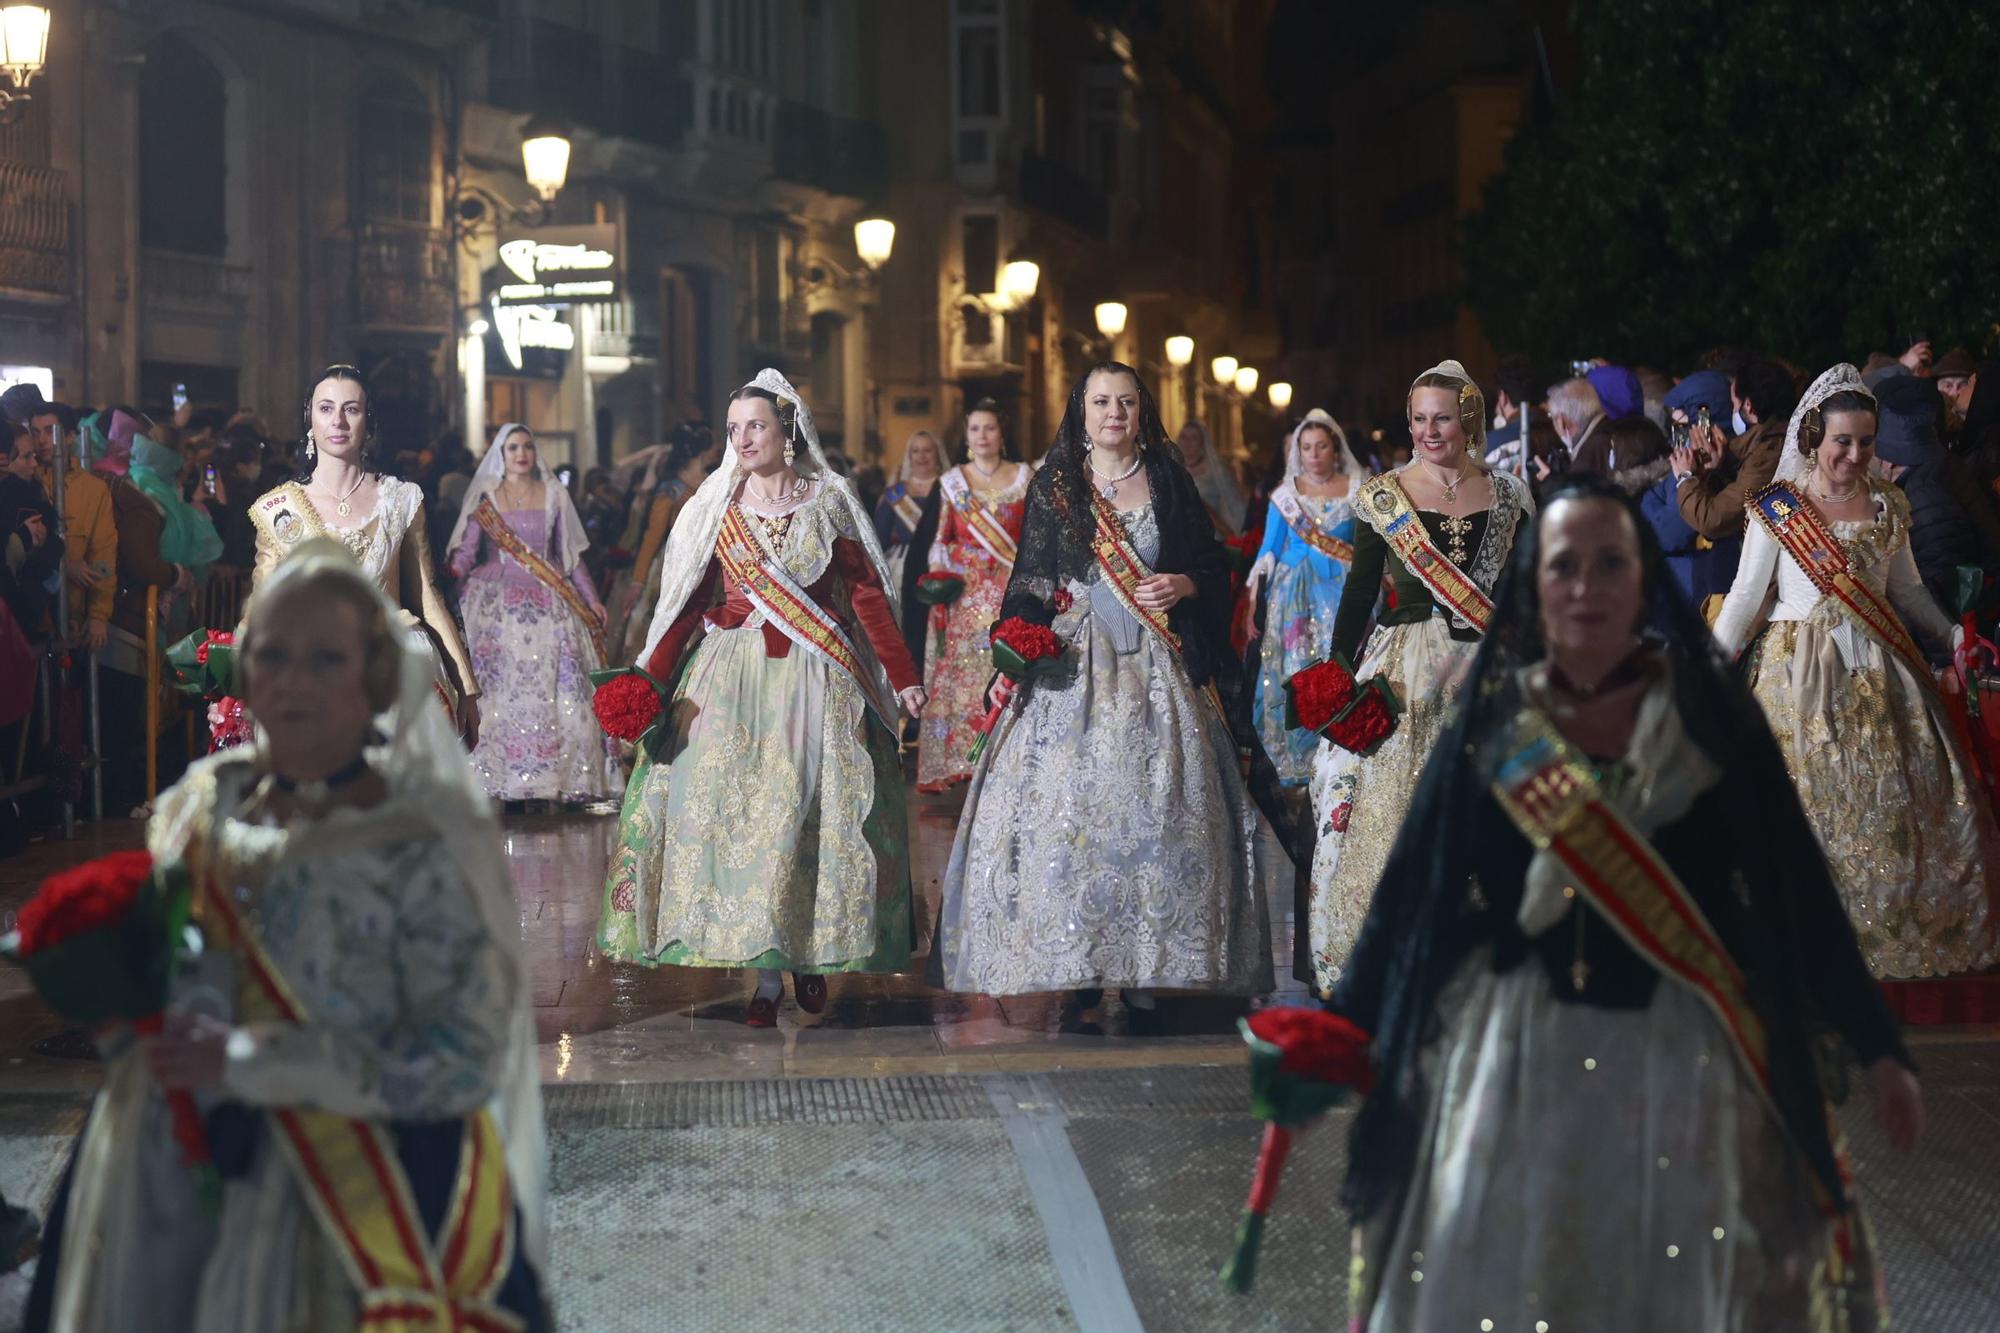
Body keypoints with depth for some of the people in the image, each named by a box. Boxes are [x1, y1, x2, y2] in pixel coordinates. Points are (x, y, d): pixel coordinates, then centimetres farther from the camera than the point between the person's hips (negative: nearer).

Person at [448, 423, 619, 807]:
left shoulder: (554, 497, 9)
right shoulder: (484, 498, 5)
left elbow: (571, 555, 13)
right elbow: (465, 551, -2)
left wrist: (592, 600, 9)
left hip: (548, 602, 1)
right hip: (496, 603, -1)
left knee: (554, 687, -6)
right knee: (498, 688, -7)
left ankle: (559, 777, -3)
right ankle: (499, 777, -5)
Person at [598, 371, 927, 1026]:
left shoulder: (828, 500, 3)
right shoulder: (715, 506, 5)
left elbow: (868, 597, 1)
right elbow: (687, 603, 2)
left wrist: (903, 678, -6)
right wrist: (650, 683, -9)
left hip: (817, 678, -1)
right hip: (732, 677, 1)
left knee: (812, 810, -2)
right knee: (735, 807, -6)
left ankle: (812, 954, 14)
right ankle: (765, 976, -3)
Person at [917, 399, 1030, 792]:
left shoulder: (1024, 477, 8)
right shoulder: (951, 482, 9)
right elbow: (940, 542, 7)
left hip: (1014, 591, 0)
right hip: (967, 594, 1)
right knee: (964, 673, -4)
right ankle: (961, 762, -1)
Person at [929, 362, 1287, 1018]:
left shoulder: (1169, 481, 9)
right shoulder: (1054, 485, 7)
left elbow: (1213, 569, 12)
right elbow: (1031, 582, 4)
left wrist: (1184, 585, -10)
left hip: (1158, 667, 1)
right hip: (1074, 667, 0)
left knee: (1154, 807, -5)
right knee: (1066, 806, -8)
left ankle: (1143, 974, -2)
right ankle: (1078, 968, -1)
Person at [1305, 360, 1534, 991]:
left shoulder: (1509, 495, 7)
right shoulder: (1383, 496, 3)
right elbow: (1358, 592, 3)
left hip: (1485, 677, 1)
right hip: (1399, 673, -1)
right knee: (1385, 816, -6)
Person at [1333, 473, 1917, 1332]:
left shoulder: (1710, 719, 1)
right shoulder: (1490, 733, 3)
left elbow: (1795, 887, 2)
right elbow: (1409, 895, 5)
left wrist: (1877, 1048, 1)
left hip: (1682, 1059, 0)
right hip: (1519, 1059, 1)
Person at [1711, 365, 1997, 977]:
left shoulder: (1887, 505, 6)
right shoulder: (1776, 508, -3)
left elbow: (1906, 588, 15)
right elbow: (1746, 596, 2)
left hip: (1880, 670, 3)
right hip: (1801, 673, -3)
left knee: (1899, 803, 1)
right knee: (1811, 801, -1)